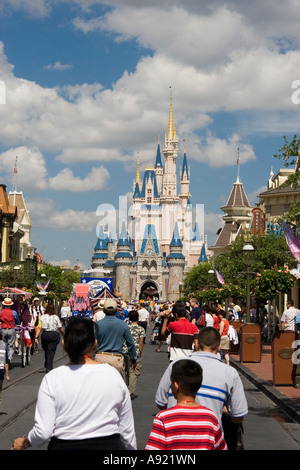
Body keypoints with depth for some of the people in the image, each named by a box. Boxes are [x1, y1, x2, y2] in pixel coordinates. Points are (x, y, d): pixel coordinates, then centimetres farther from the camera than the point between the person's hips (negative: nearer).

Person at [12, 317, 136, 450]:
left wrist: (24, 443, 10)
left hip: (64, 446, -1)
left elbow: (42, 433, -9)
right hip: (109, 446, 1)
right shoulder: (113, 375, -2)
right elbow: (127, 430, 2)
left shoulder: (52, 379, -7)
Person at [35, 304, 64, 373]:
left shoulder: (42, 317, 1)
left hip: (44, 334, 2)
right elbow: (60, 329, -1)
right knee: (51, 352, 1)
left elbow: (39, 327, -5)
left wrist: (36, 337, -5)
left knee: (46, 351, 18)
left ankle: (47, 366, 27)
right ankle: (49, 368, -5)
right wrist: (63, 335, 15)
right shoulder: (55, 317, -2)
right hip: (54, 334, -2)